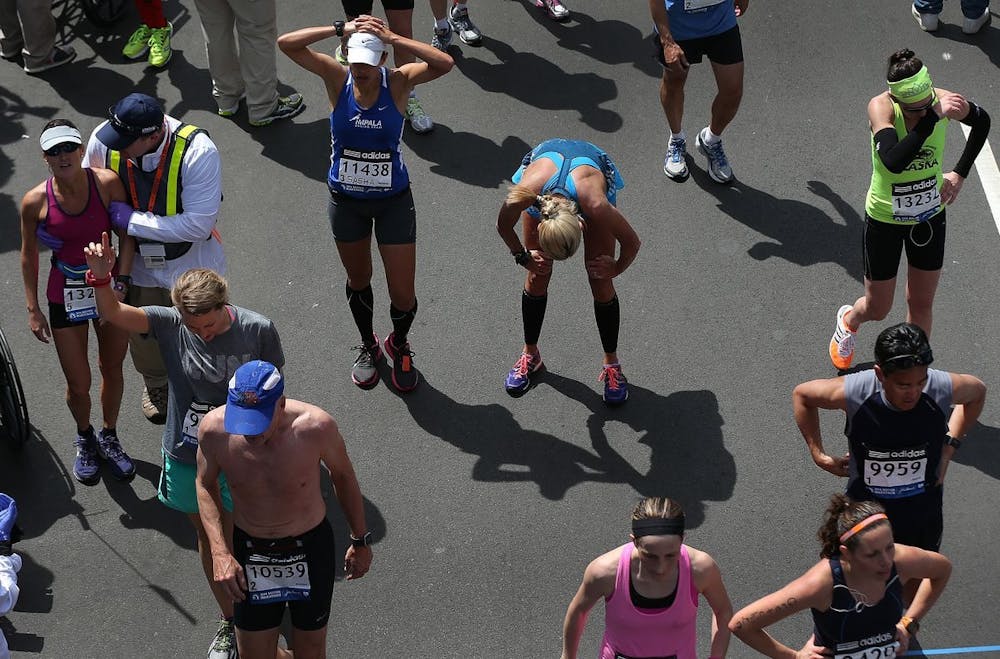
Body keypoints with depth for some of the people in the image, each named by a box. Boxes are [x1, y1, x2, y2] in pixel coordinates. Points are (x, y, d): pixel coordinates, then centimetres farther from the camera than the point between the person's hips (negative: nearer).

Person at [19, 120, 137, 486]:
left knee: (112, 369, 20)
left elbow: (127, 236, -8)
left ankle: (109, 437, 46)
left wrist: (120, 286, -15)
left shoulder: (107, 183, -17)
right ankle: (85, 439, 41)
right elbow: (28, 256, -3)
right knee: (78, 385, 9)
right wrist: (33, 309, -1)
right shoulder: (35, 201, -17)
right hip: (66, 297, -1)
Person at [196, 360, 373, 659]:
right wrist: (220, 553, -12)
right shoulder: (214, 429, -23)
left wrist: (361, 541, 5)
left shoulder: (315, 426, -27)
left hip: (310, 548, -1)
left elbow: (343, 475, -6)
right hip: (250, 551, 1)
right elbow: (205, 485, -2)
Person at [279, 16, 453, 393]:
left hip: (393, 201, -1)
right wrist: (341, 29, -31)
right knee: (358, 281, 22)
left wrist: (393, 38, -36)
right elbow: (286, 43, -25)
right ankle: (368, 346, 48)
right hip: (346, 201, 1)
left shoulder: (398, 83, -17)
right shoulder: (337, 79, -15)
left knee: (403, 296, 5)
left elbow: (444, 64, -35)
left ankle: (399, 346, 38)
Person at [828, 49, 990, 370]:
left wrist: (959, 173, -1)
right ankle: (848, 321, 50)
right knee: (877, 309, 14)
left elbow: (982, 121, 5)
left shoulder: (944, 100, -19)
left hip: (930, 215, 3)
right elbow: (894, 161, -47)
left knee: (921, 304, 14)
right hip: (885, 219, -3)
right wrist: (933, 115, -49)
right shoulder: (881, 107, -29)